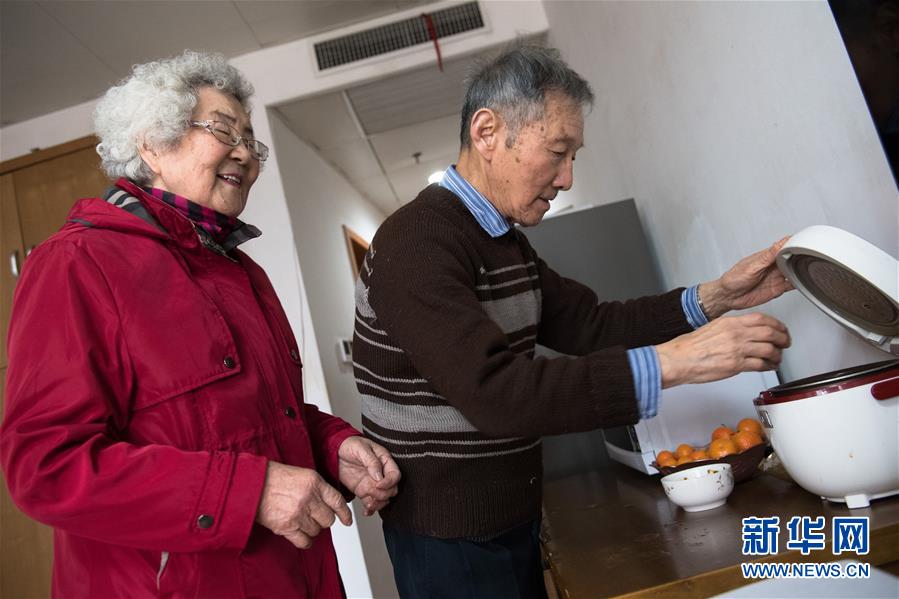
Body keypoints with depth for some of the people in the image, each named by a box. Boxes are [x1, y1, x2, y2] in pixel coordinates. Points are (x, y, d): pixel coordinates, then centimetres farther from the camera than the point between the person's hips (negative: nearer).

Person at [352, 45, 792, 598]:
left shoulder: (508, 243, 8)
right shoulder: (416, 242, -22)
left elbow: (589, 325, 7)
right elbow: (493, 392, -32)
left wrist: (715, 297, -5)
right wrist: (672, 361, -30)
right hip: (451, 536, -8)